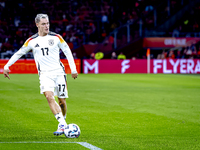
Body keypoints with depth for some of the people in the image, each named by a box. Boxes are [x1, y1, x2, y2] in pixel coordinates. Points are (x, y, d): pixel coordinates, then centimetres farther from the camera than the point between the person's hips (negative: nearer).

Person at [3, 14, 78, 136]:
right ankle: (62, 124, -29)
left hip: (59, 72, 1)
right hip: (44, 74, -1)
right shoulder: (32, 41, 3)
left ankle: (63, 122, 25)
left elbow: (67, 51, 11)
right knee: (49, 96, -24)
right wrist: (6, 66, 7)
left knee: (62, 100, 1)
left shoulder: (56, 37, 3)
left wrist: (73, 69, 8)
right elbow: (19, 53, 13)